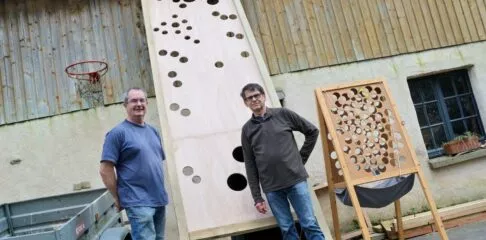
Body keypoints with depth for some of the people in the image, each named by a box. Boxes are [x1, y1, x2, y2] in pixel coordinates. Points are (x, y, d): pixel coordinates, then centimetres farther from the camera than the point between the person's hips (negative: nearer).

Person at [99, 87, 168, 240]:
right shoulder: (118, 132, -8)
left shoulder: (153, 131, 13)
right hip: (138, 203, -7)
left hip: (159, 200, 7)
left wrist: (160, 192, 14)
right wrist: (118, 198, -7)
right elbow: (105, 170, -11)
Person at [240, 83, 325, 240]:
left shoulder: (283, 114, 2)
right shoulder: (247, 129, 5)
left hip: (295, 179, -1)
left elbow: (312, 131, 10)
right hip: (271, 188, 1)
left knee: (310, 224, 0)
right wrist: (257, 197, 5)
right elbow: (250, 165, 6)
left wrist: (302, 157, 6)